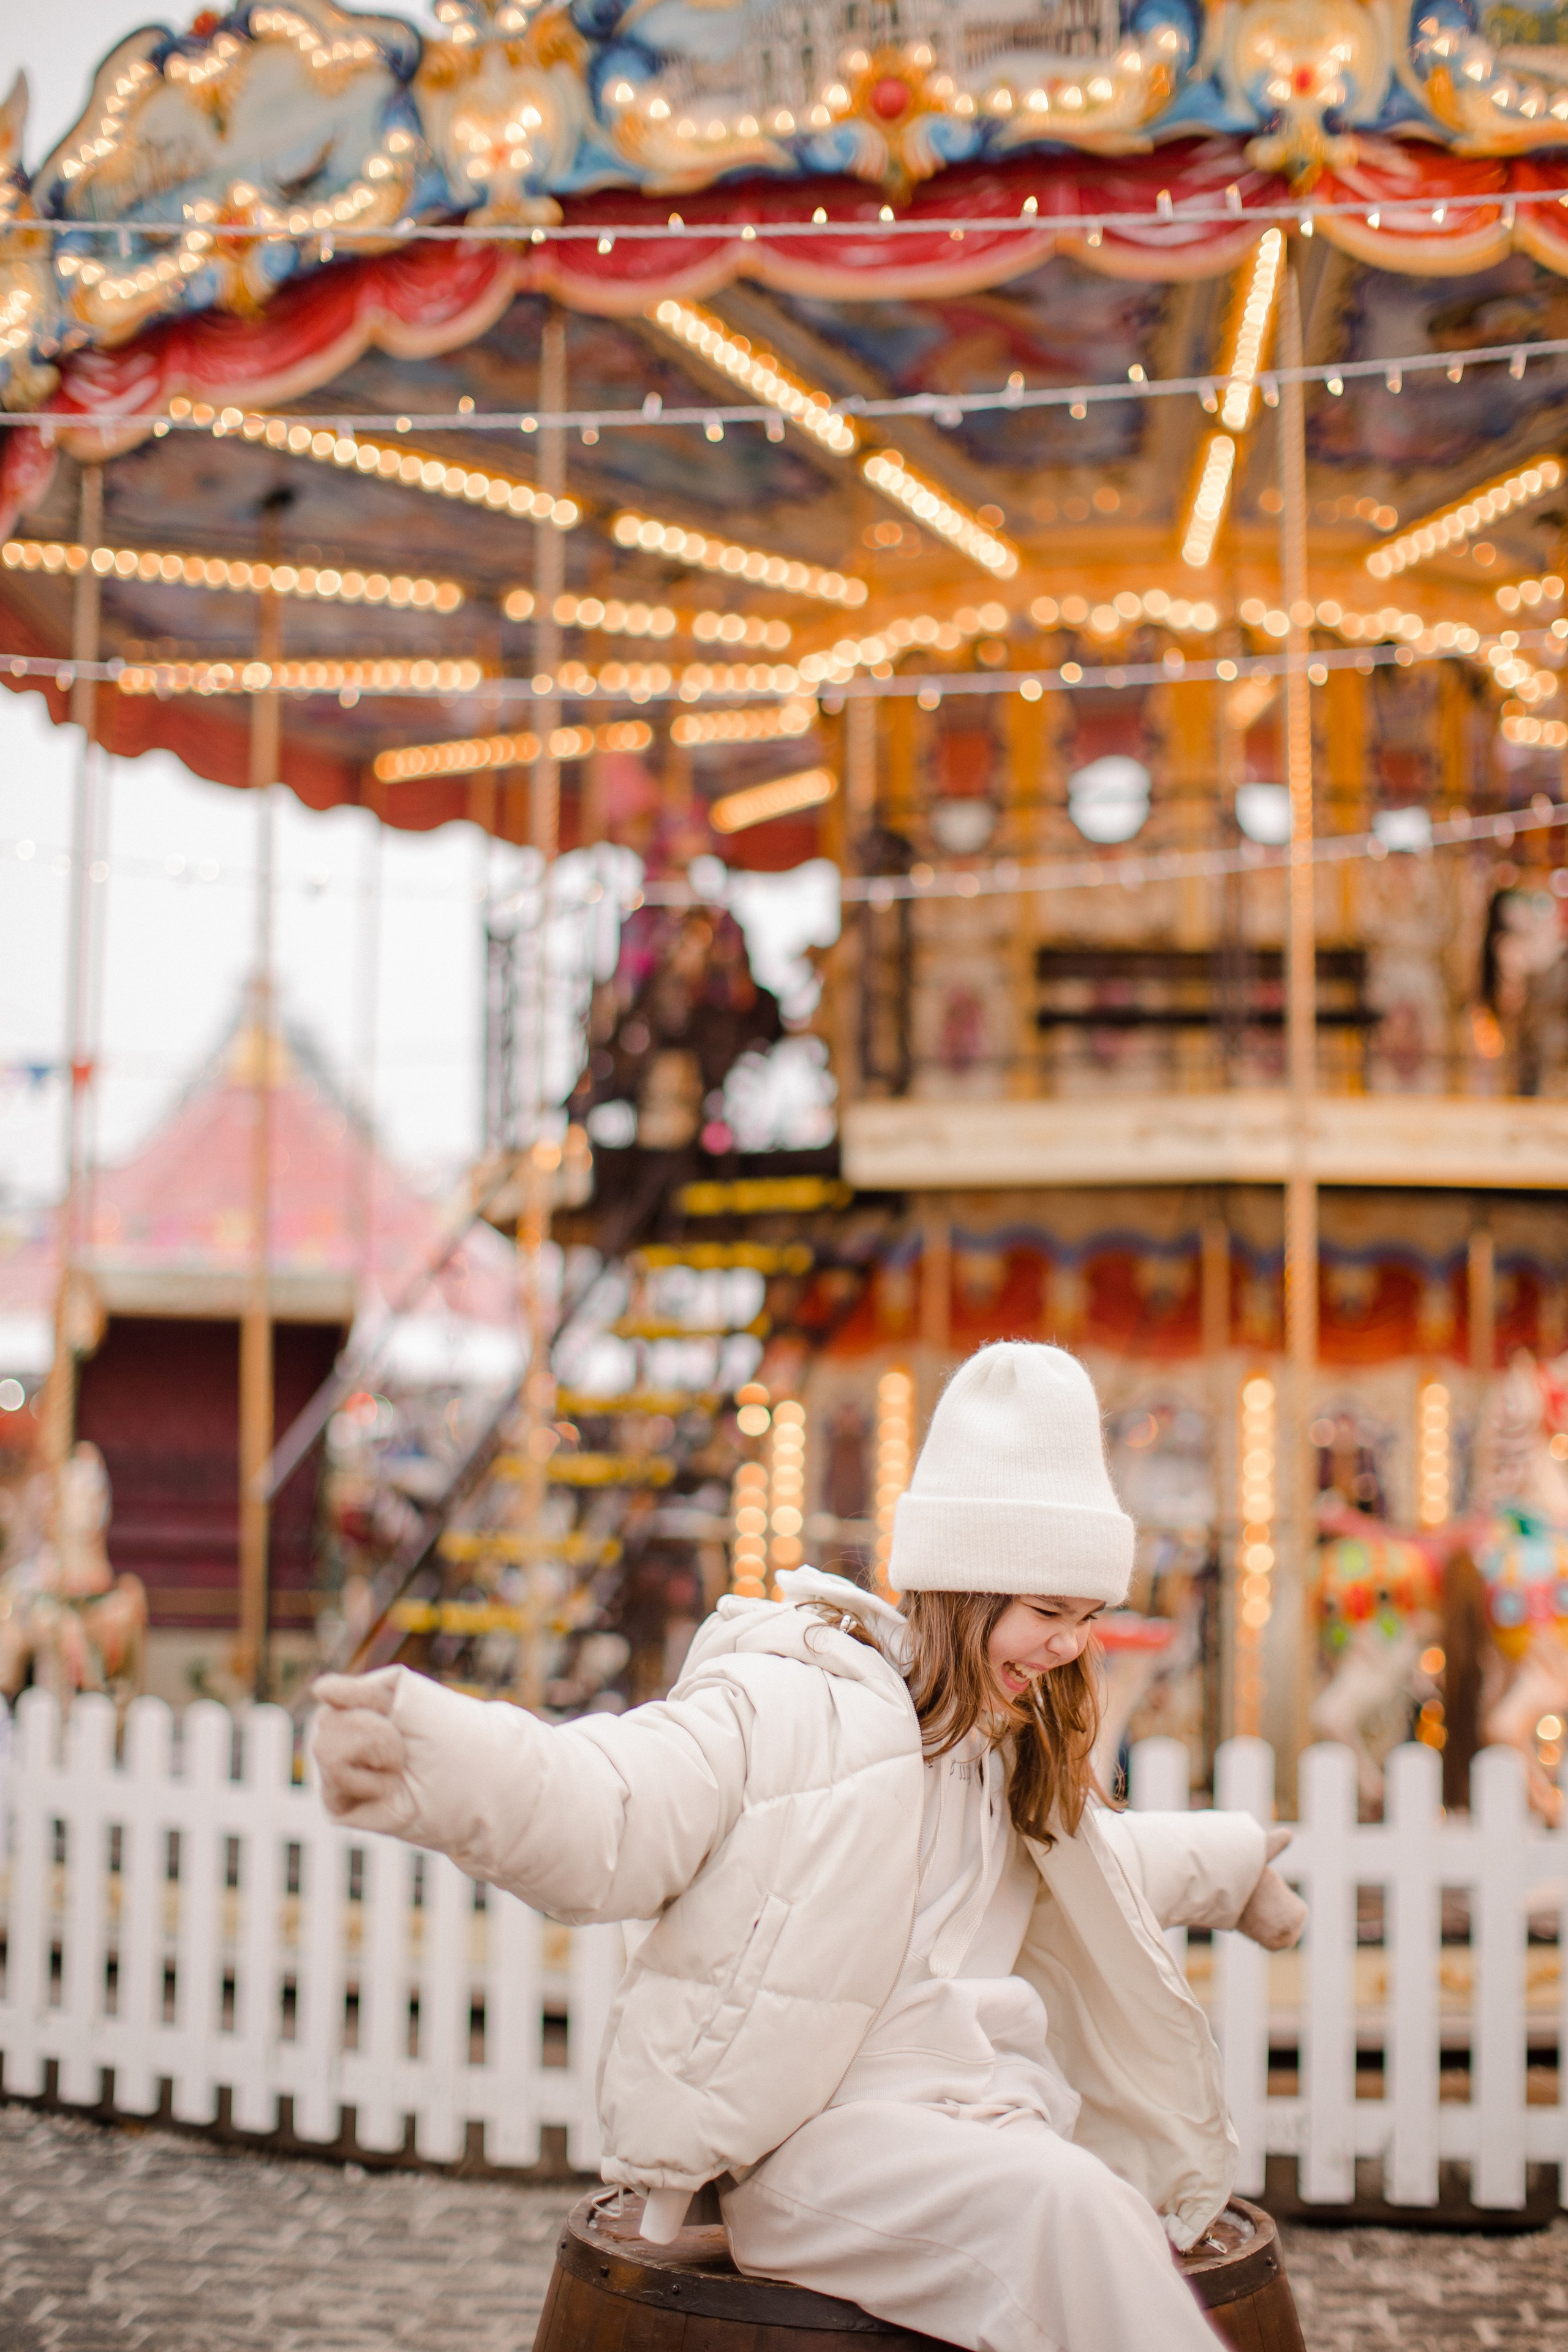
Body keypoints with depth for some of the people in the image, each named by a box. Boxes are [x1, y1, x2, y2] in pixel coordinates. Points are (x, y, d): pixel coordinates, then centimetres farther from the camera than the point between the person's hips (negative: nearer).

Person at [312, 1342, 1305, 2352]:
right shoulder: (790, 1702, -7)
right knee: (1060, 2204, -34)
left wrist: (1231, 1865, 59)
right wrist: (432, 1758, -39)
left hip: (971, 2118, 7)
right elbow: (605, 1825, -20)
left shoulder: (1009, 1750, 23)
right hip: (807, 2133, -7)